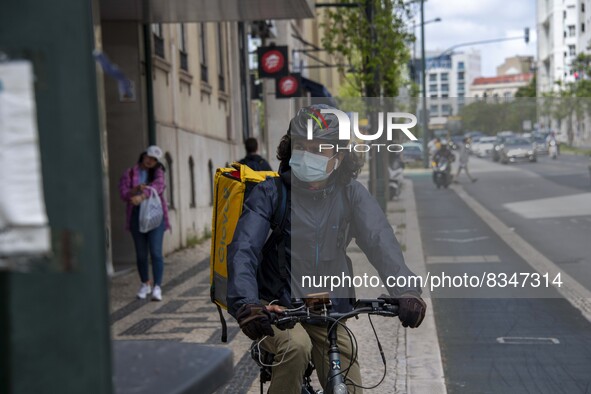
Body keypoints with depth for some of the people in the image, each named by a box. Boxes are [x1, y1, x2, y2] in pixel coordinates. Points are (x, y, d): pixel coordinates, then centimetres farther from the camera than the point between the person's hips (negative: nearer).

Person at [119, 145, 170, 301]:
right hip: (136, 215, 1)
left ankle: (157, 288, -13)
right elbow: (123, 193, -2)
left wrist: (141, 197, -29)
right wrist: (135, 190, -23)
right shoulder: (129, 173, 8)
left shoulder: (158, 172, 8)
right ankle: (145, 284, 24)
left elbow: (157, 186, -13)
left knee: (156, 251, -11)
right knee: (141, 253, 7)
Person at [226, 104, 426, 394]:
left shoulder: (350, 194, -2)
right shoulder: (270, 193, -9)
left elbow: (379, 241, -16)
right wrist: (246, 304, -39)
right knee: (296, 347, -33)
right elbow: (243, 250, -20)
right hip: (276, 308, -3)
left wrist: (404, 290, -35)